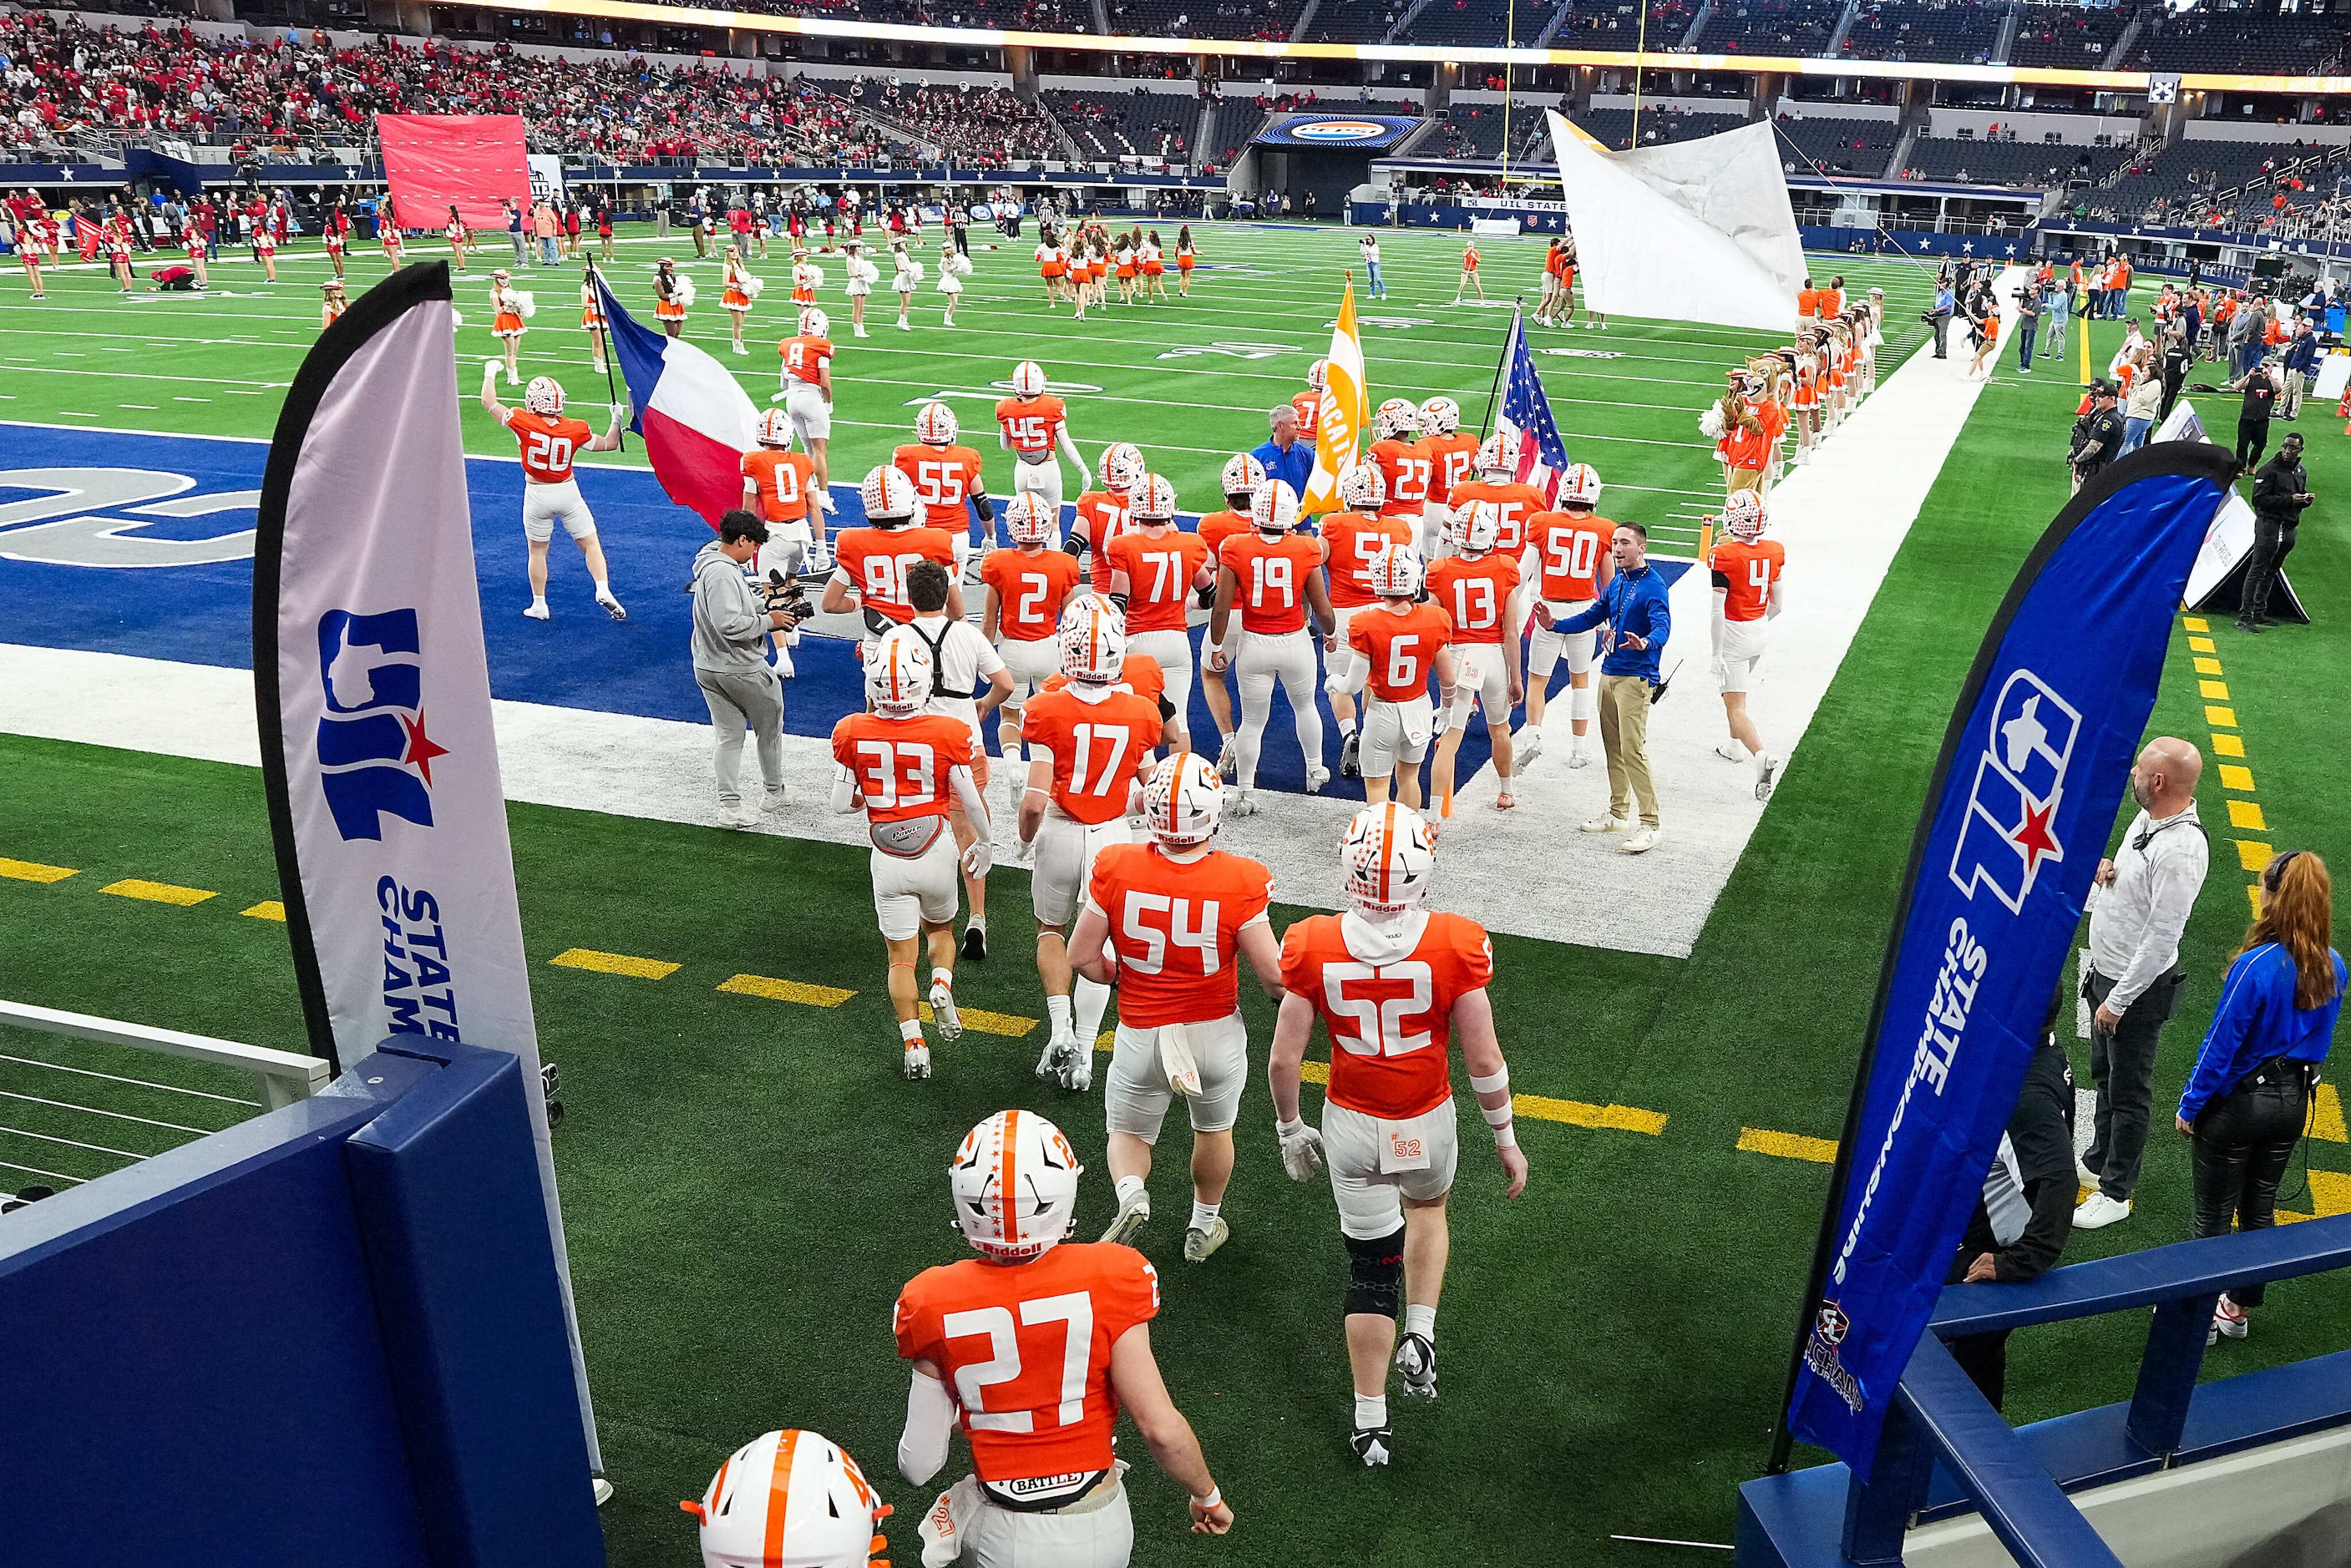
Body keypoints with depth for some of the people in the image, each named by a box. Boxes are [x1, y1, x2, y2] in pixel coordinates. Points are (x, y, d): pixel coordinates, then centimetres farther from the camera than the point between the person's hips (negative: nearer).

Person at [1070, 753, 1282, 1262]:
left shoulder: (1115, 868, -17)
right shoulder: (1240, 881, -21)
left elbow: (1082, 958, -10)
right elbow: (1273, 976, -18)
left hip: (1141, 1034, 0)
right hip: (1217, 1032, 0)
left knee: (1129, 1131, 25)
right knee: (1213, 1129, 28)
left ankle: (1131, 1195, -3)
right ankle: (1204, 1226, 44)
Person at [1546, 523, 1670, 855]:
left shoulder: (1653, 586, -13)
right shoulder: (1616, 582, 13)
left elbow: (1662, 627, -27)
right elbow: (1594, 616, 23)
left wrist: (1645, 644, -48)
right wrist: (1555, 625, 11)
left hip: (1636, 677, -9)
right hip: (1609, 672, 9)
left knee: (1632, 750, -11)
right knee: (1612, 747, 15)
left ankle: (1650, 823, -5)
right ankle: (1618, 812, 28)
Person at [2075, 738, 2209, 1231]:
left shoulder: (2180, 850, -30)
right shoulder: (2148, 817, 0)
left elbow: (2162, 937, -27)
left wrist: (2118, 1000, -22)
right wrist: (2105, 870, -5)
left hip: (2139, 987, -9)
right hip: (2105, 970, 9)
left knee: (2128, 1093, 8)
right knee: (2104, 1075, 25)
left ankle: (2116, 1193, 24)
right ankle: (2098, 1162, 44)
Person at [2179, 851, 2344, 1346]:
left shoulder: (2257, 966, -27)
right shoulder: (2333, 968, -6)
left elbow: (2221, 1044, -20)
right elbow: (2319, 1040, 8)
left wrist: (2190, 1105, -10)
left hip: (2237, 1102, -6)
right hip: (2293, 1102, 6)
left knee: (2213, 1215, 10)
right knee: (2260, 1209, 20)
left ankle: (2199, 1315, 23)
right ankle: (2238, 1309, 35)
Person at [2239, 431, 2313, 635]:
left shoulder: (2300, 472, 16)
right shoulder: (2269, 470, -9)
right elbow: (2259, 499, -15)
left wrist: (2306, 500, 4)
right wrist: (2289, 499, -20)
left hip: (2290, 528, 8)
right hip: (2269, 525, -8)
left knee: (2271, 572, 13)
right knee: (2257, 570, -10)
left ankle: (2259, 613, 20)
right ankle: (2245, 616, -12)